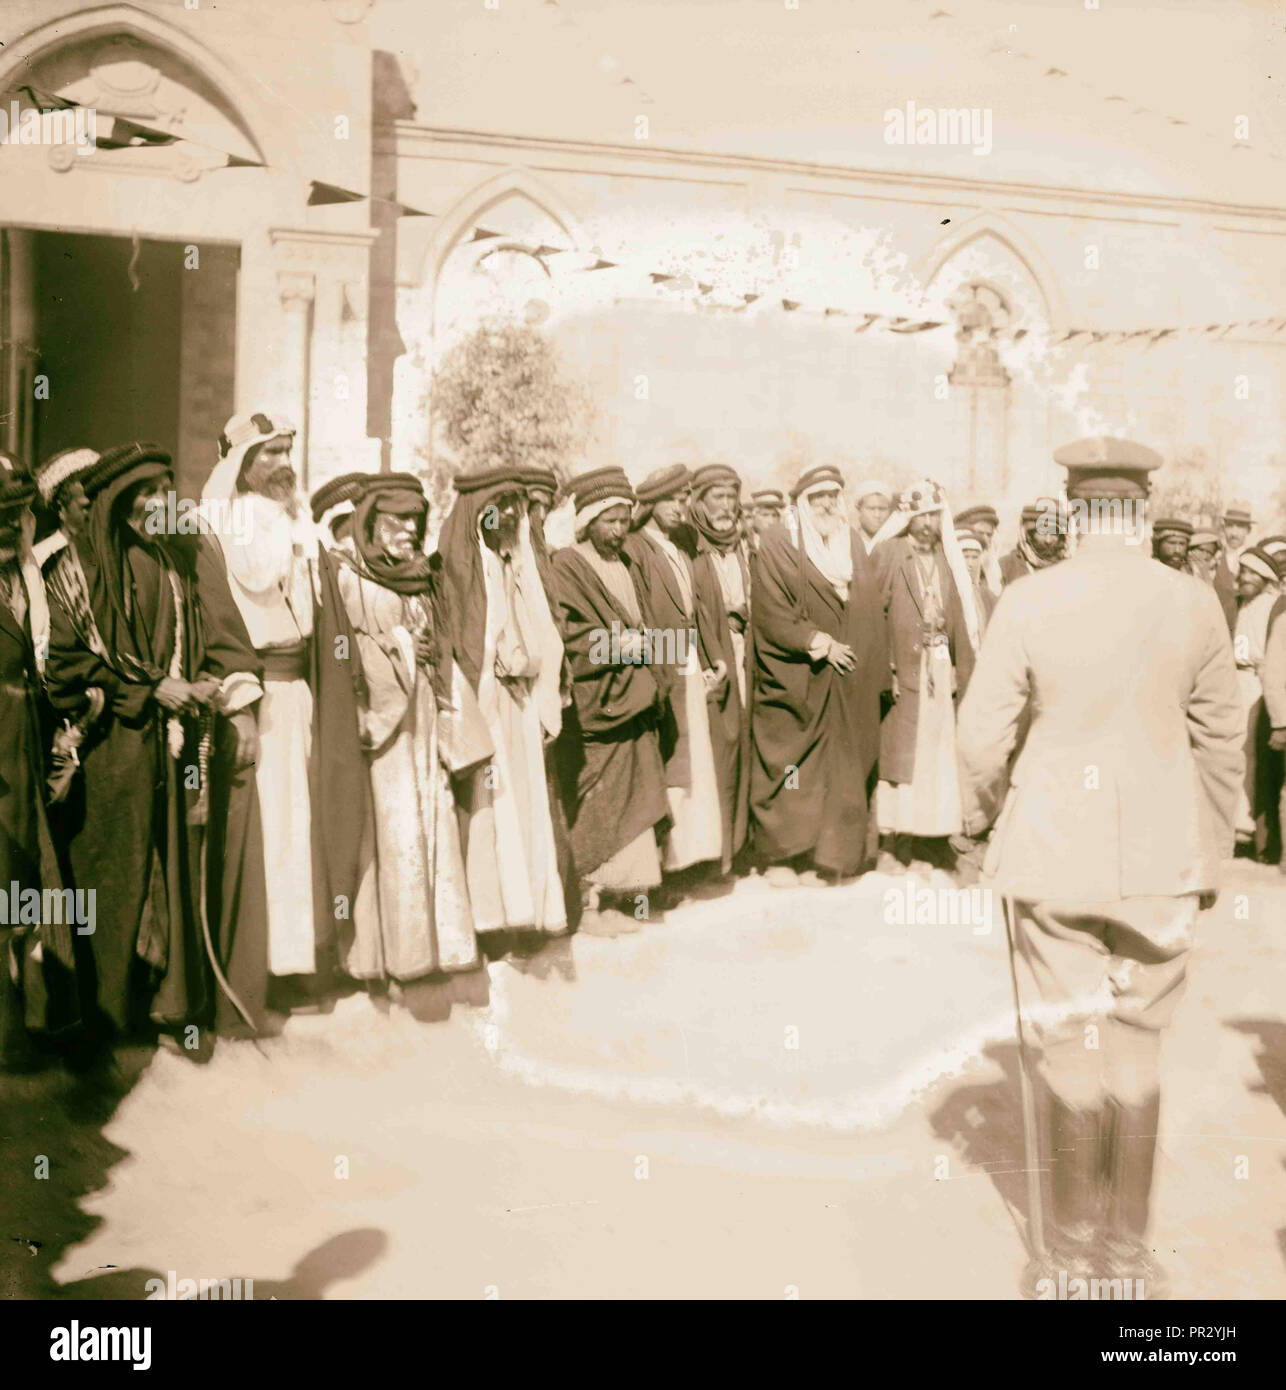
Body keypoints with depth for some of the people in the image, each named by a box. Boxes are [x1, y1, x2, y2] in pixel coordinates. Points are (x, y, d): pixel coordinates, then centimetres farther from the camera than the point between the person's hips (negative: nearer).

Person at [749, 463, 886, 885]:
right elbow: (770, 612, -10)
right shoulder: (776, 545, -3)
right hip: (794, 682, -5)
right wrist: (818, 643, -14)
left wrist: (875, 672, 7)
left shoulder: (852, 544, 14)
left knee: (840, 768, 4)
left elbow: (871, 612, 14)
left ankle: (824, 857, 13)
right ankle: (781, 854, 11)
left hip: (848, 682, 5)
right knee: (790, 769, -2)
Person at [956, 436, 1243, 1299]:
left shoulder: (1027, 602, -10)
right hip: (1160, 855, 2)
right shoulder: (1194, 603, -3)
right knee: (1138, 1047, 13)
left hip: (1054, 849, -2)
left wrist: (982, 811, 12)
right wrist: (1211, 853, 16)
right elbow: (1220, 743, 4)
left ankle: (1074, 1251, 21)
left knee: (1069, 1047, 9)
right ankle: (1129, 1250, 24)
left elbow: (983, 734, -7)